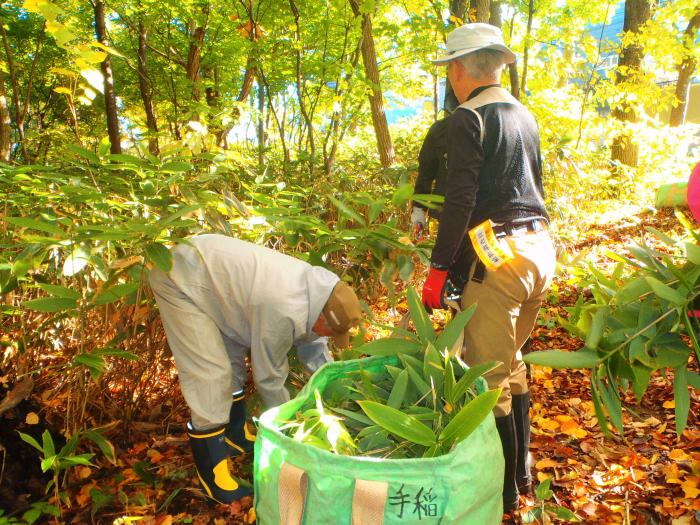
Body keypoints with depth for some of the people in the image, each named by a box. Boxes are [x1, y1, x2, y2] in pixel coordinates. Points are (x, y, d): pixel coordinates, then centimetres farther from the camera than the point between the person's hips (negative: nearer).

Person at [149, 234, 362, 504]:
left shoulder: (312, 284, -4)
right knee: (211, 375, -12)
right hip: (180, 281, -10)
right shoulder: (284, 310, -31)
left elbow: (313, 345, 12)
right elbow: (267, 374, -16)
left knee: (233, 358, 16)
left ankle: (236, 435, 33)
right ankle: (210, 471, 1)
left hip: (205, 265, 10)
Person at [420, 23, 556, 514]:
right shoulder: (525, 115, 17)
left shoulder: (468, 117, -8)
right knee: (511, 361, 21)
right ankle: (520, 469, 33)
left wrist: (438, 268, -14)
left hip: (500, 253, -9)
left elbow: (460, 199, -17)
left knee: (486, 375, 1)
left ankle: (503, 489, 12)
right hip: (541, 250, 9)